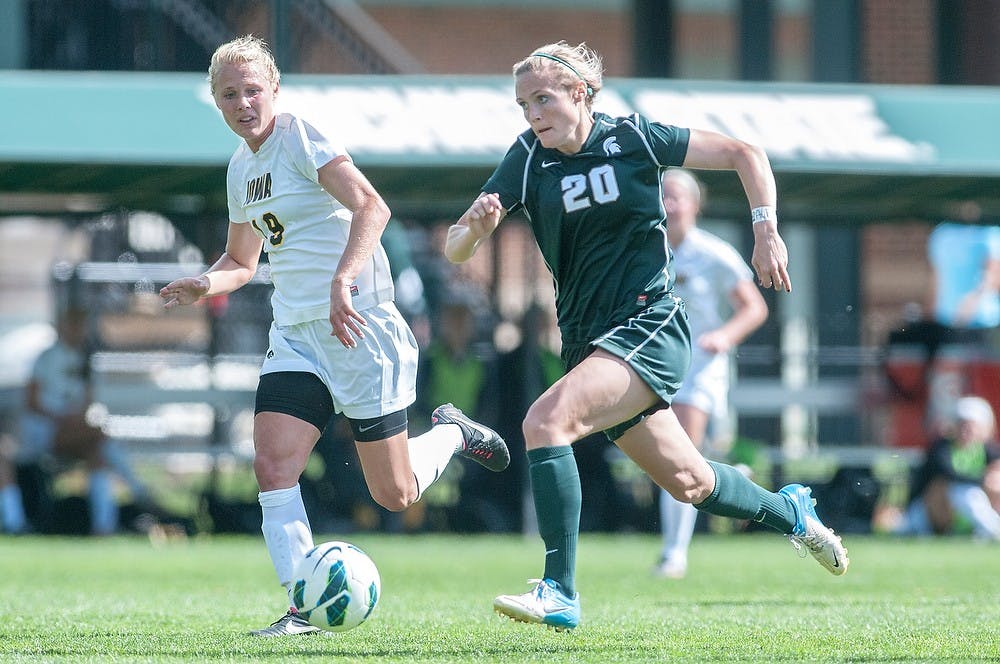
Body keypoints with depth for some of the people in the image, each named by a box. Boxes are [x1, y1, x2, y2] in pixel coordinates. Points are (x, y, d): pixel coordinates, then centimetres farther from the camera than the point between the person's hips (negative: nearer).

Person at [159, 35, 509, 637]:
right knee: (273, 467, -13)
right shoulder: (242, 167, 13)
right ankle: (303, 608, -9)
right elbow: (243, 261, 26)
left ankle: (452, 433, 31)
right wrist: (206, 284, 4)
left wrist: (342, 280, -38)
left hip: (357, 326, -7)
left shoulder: (300, 137, -11)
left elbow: (372, 207, -24)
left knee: (396, 495, 0)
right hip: (295, 336, 7)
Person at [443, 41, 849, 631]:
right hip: (589, 340, 5)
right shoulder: (528, 159, 0)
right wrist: (477, 225, -27)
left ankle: (560, 593, -25)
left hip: (649, 327, -5)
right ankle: (790, 510, 44)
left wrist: (767, 230, -8)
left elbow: (744, 155, 3)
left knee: (546, 420, -26)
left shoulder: (632, 139, -7)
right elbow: (456, 249, -5)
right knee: (687, 482, 15)